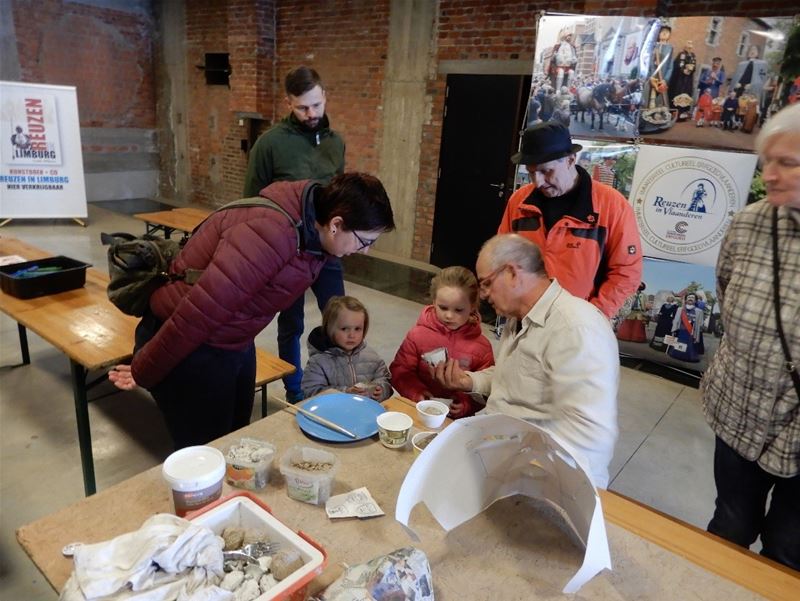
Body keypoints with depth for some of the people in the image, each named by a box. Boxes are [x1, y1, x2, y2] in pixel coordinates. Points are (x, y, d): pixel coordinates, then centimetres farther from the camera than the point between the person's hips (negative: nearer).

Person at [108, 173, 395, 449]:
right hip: (187, 347, -8)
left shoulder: (313, 228, -3)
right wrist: (142, 373, -18)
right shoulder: (270, 234, -33)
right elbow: (197, 313, -30)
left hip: (236, 343, 8)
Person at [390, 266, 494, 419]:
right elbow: (400, 371, 10)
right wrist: (416, 393, -6)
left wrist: (467, 404, -9)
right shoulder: (418, 335, 6)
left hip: (458, 419, -1)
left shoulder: (481, 346, 5)